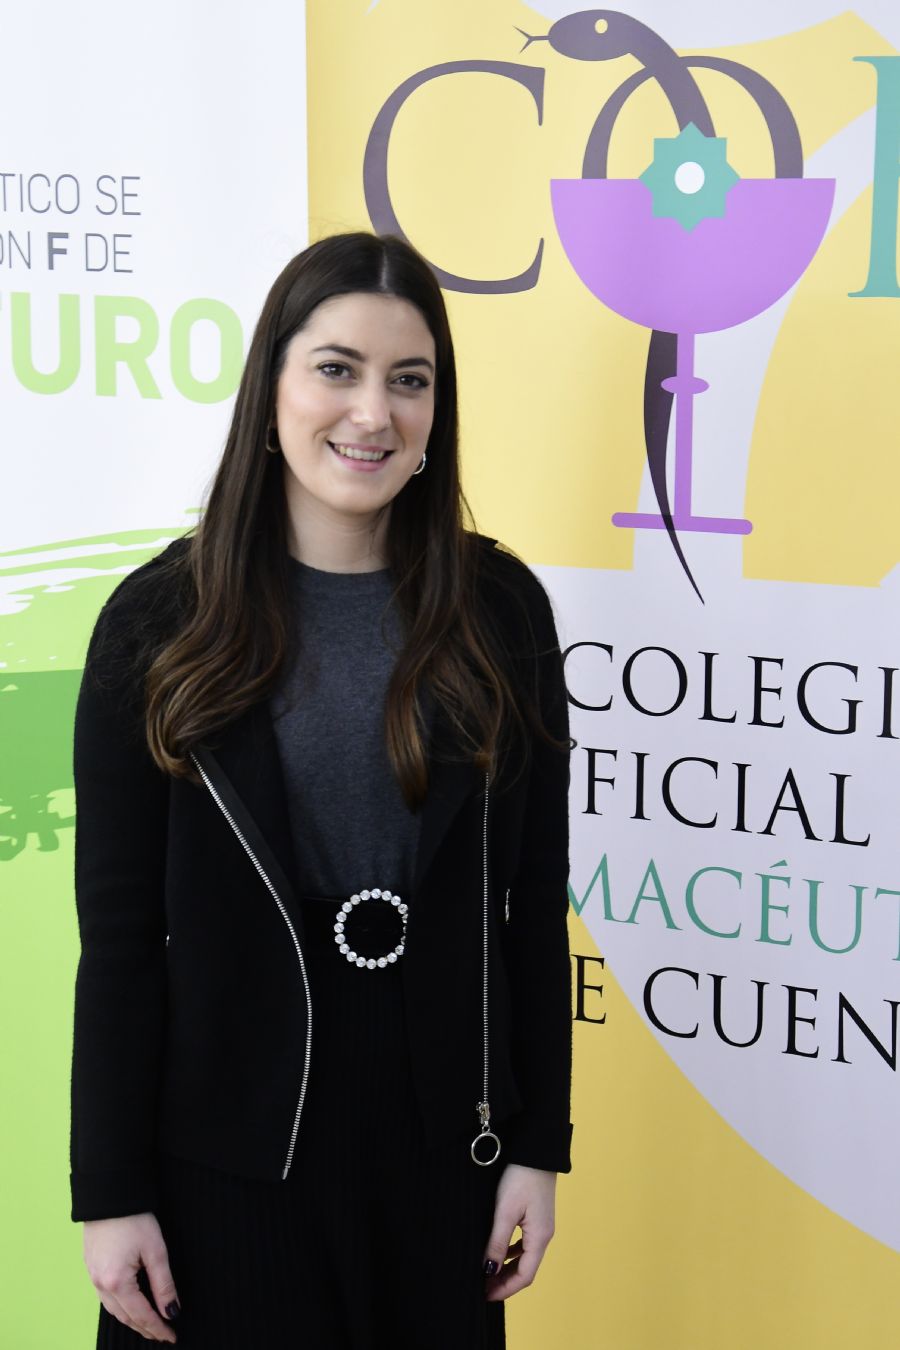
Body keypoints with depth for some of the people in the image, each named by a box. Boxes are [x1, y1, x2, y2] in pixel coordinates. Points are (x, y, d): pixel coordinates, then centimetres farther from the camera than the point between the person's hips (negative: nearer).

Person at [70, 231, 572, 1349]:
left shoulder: (498, 608, -2)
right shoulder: (160, 621, -7)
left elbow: (536, 900, 2)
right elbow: (118, 930, -5)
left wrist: (538, 1144, 0)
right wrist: (108, 1189, -6)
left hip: (441, 1138, 2)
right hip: (224, 1148, -2)